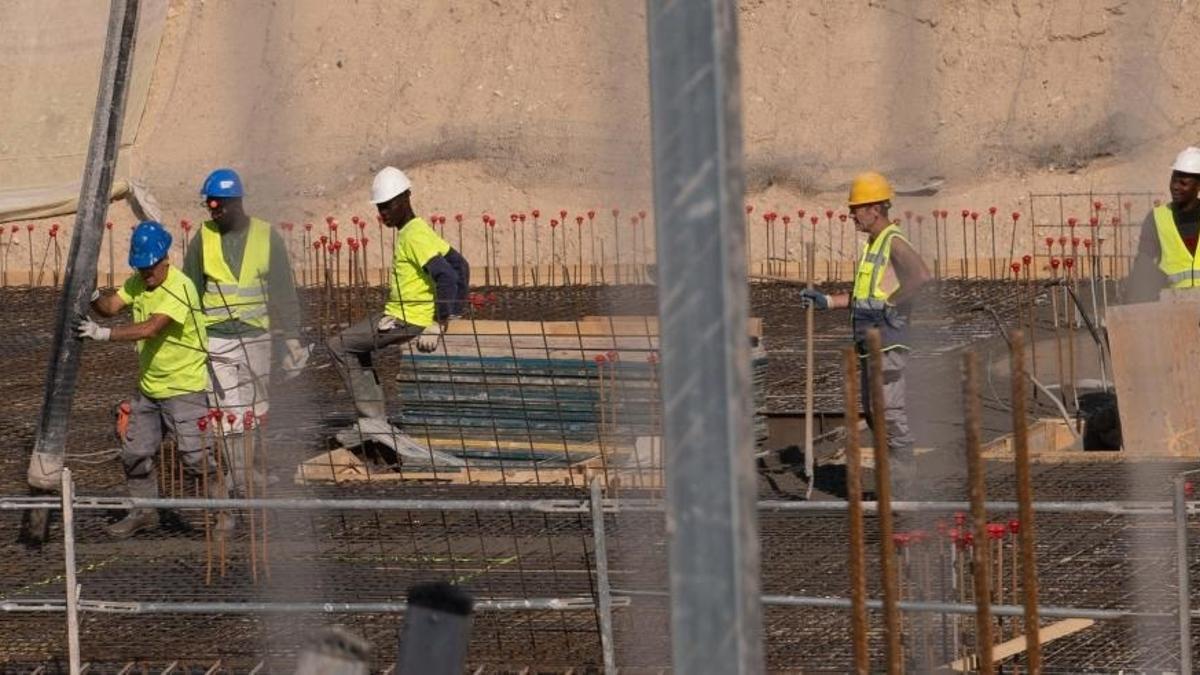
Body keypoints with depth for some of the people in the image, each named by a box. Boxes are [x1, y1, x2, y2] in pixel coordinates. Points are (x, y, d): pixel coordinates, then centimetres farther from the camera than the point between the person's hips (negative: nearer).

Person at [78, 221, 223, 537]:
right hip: (149, 388, 8)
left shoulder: (180, 288, -23)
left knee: (194, 456, -9)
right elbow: (111, 305, -6)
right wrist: (94, 297, -29)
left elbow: (151, 328, -33)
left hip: (184, 387, -8)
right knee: (135, 453, 10)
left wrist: (104, 333, -40)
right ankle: (143, 511, 26)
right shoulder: (137, 283, 5)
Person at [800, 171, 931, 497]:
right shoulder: (871, 245, 19)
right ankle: (896, 475, 21)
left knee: (890, 410, -9)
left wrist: (888, 306, -25)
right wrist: (827, 301, 19)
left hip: (888, 339, -10)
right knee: (873, 410, 13)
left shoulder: (894, 243, -12)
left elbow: (921, 276, -30)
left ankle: (903, 488, -6)